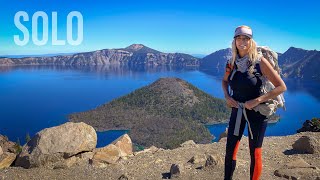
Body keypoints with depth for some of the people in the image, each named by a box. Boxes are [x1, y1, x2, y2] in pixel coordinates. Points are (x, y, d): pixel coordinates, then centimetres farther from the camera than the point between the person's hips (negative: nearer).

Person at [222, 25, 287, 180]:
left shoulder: (259, 61, -16)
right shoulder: (232, 62, -2)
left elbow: (281, 87, -17)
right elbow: (225, 81, 17)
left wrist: (257, 100, -22)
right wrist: (227, 96, -2)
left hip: (256, 111, -4)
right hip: (237, 110, 4)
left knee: (255, 153, 6)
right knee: (230, 149, 8)